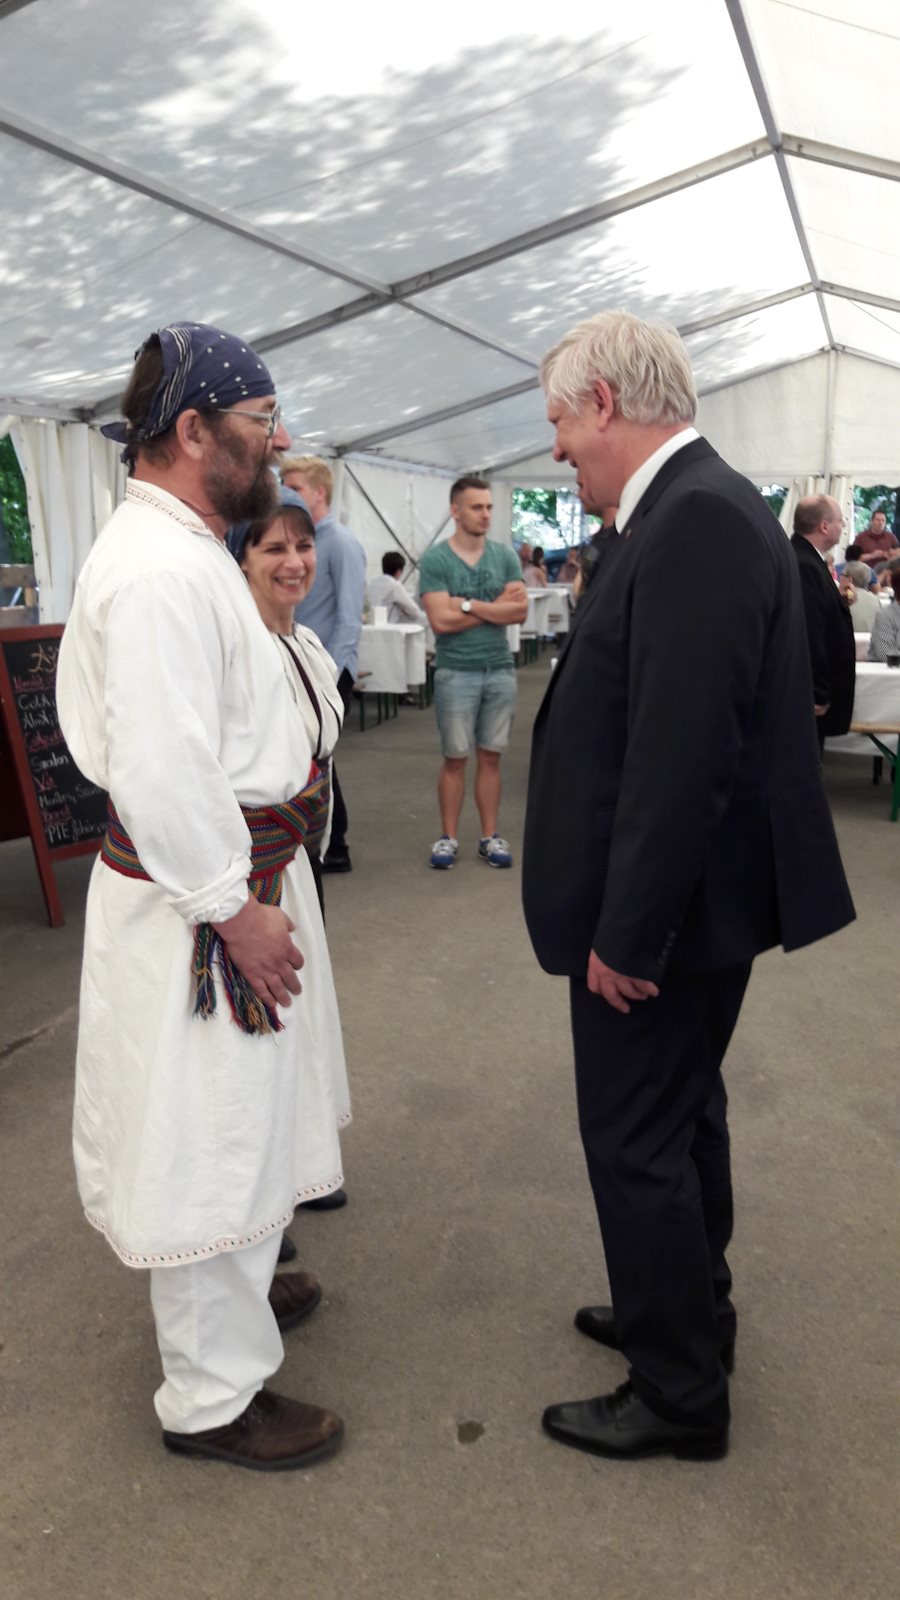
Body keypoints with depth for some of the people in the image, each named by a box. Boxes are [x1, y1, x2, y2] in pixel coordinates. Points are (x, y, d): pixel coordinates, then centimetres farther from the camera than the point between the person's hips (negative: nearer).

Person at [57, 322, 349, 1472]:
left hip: (228, 879, 11)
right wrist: (237, 909, -20)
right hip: (201, 901, -11)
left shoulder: (176, 548, 13)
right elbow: (164, 773, -28)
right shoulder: (160, 570, -22)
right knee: (210, 1139, 4)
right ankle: (211, 1398, 24)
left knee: (232, 1126, 25)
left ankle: (230, 1289, 48)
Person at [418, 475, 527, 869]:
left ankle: (489, 837, 18)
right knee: (455, 759, 4)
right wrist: (496, 606, -8)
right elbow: (441, 620, -14)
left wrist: (469, 604, -13)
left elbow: (520, 610, -5)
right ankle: (448, 837, 15)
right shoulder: (435, 560, -5)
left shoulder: (505, 555, 6)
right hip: (456, 672, -3)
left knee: (490, 758, 10)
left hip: (500, 670, 3)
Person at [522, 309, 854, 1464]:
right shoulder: (689, 507, 10)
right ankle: (686, 1315, 45)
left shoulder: (696, 520, -22)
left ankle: (679, 1396, 27)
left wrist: (626, 935, -21)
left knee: (637, 1141, 5)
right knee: (681, 1117, 23)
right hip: (681, 899, 10)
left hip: (666, 907, -10)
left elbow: (684, 755, -28)